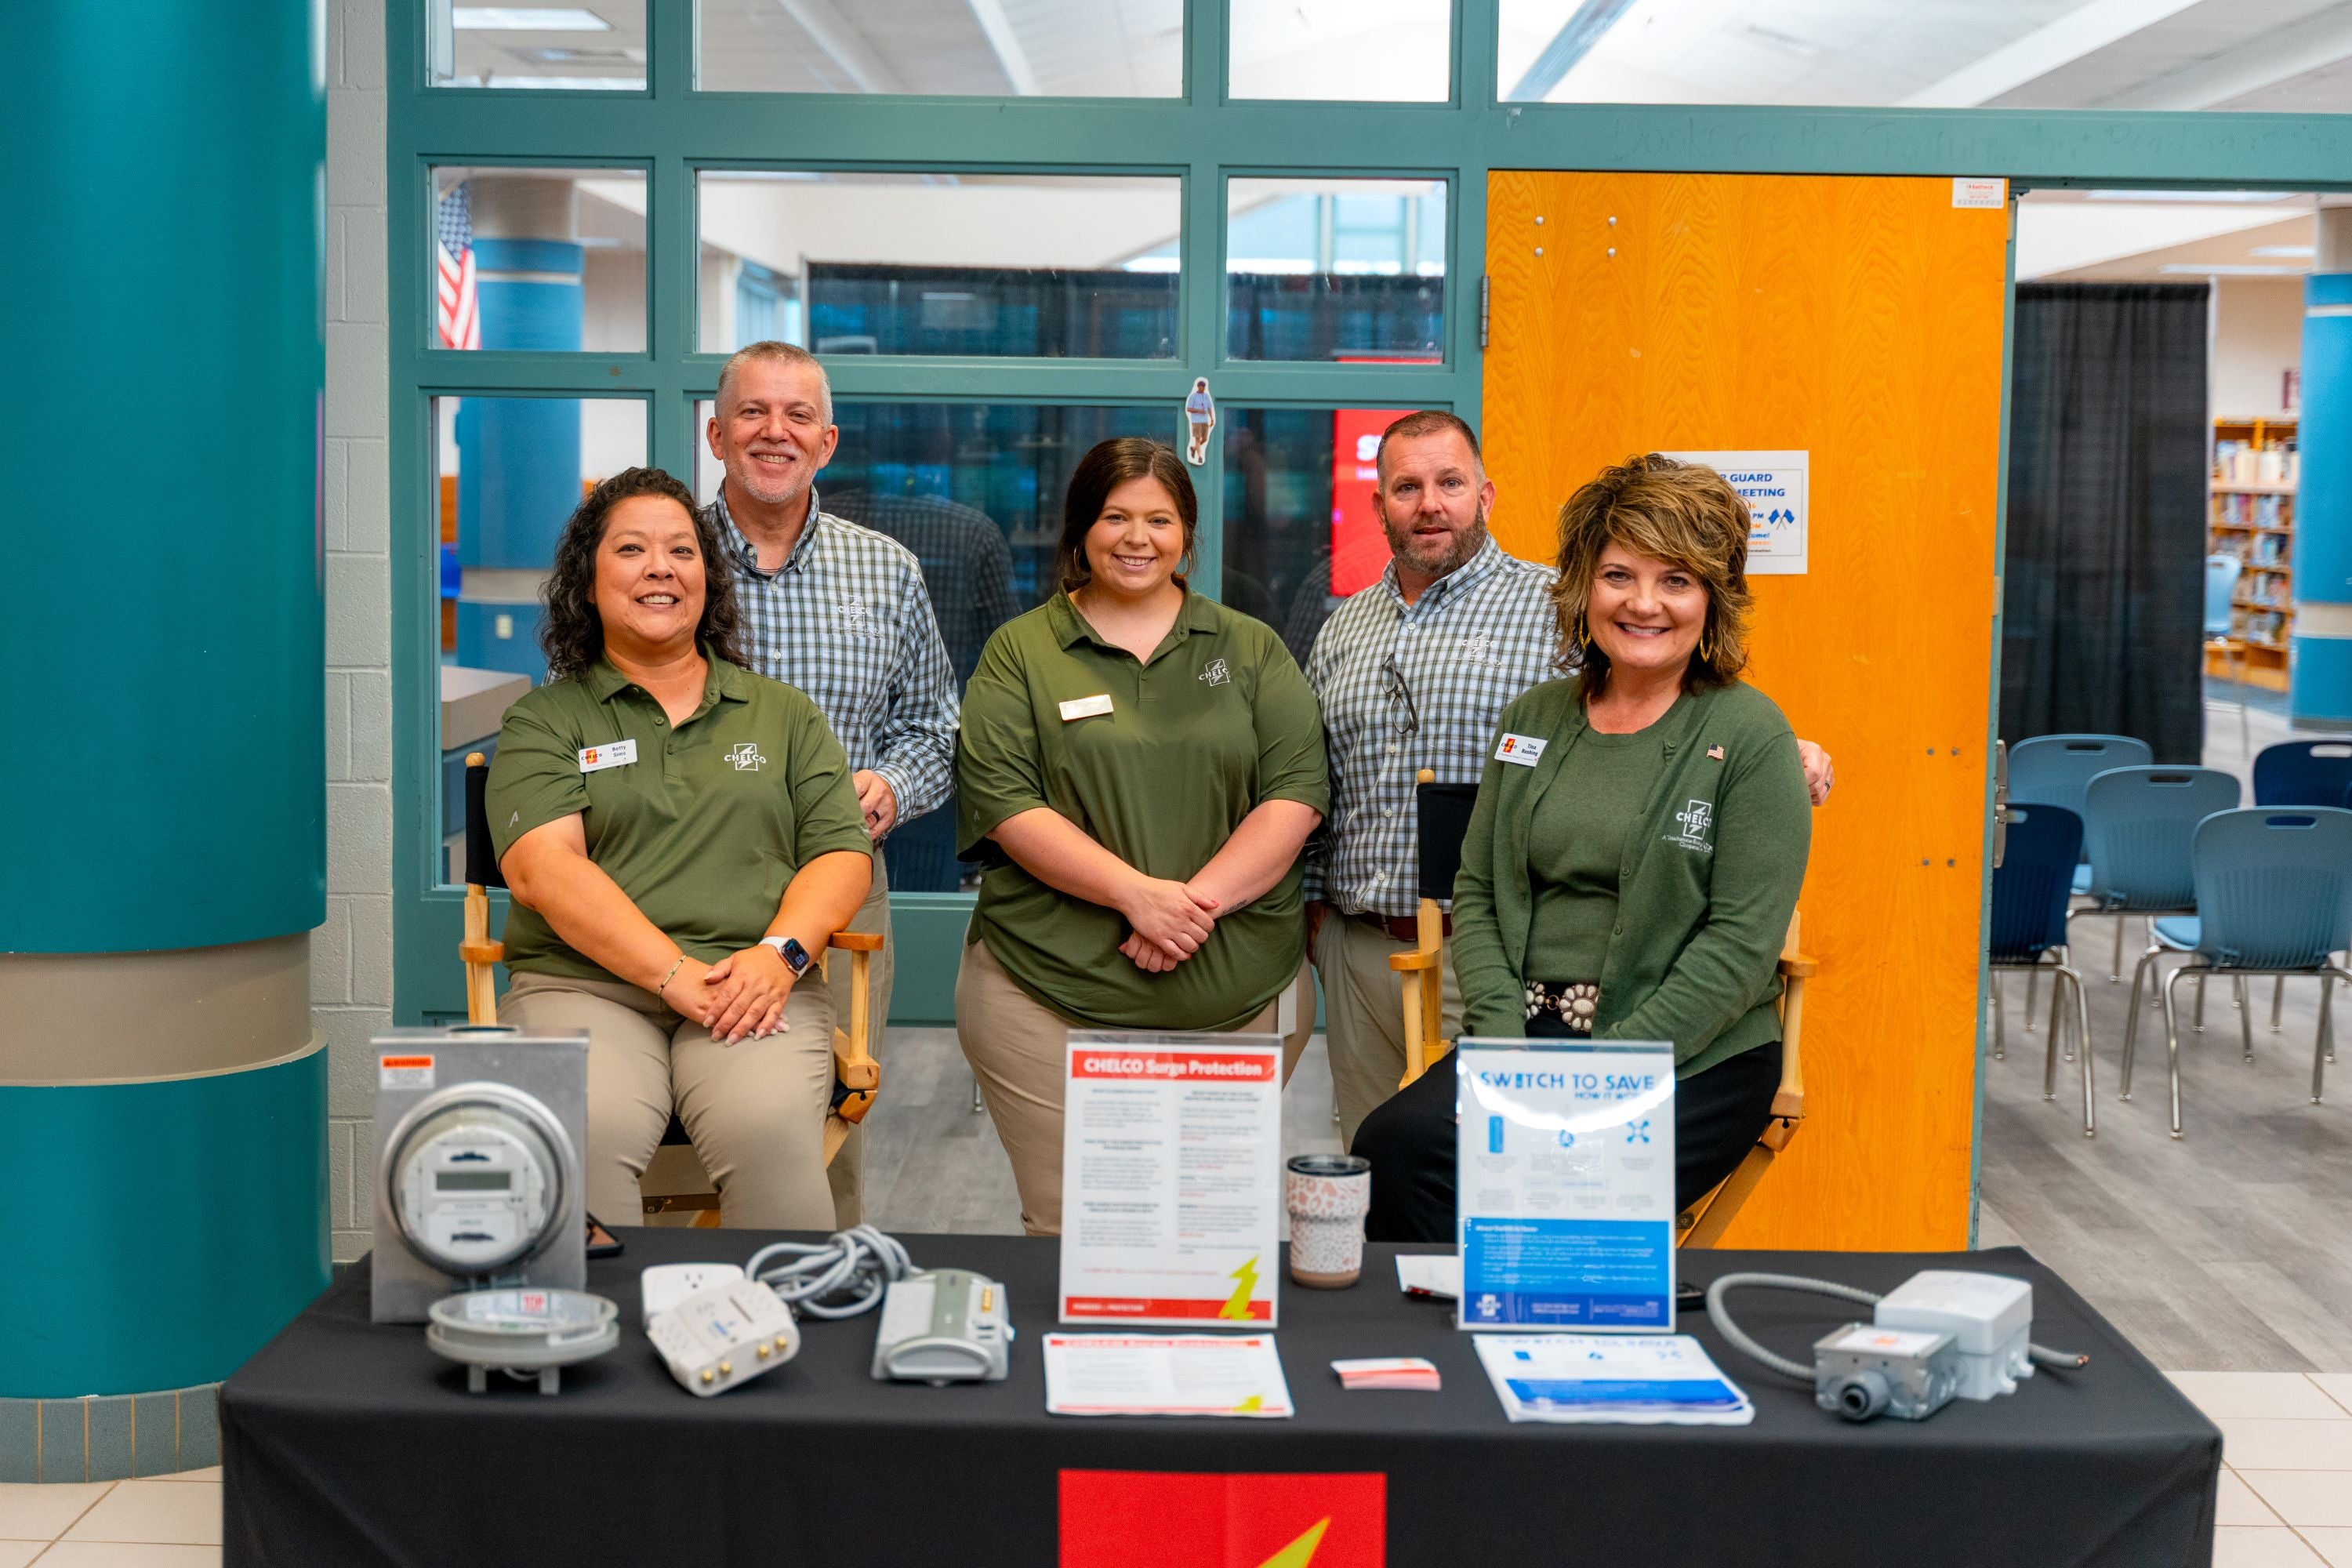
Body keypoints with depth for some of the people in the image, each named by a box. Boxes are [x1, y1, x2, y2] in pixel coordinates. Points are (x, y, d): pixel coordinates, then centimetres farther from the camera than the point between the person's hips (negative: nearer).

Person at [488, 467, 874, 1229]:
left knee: (770, 1132, -32)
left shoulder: (783, 714, 21)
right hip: (583, 985, -1)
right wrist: (675, 975, -15)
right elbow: (542, 868, -2)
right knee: (585, 1137, -34)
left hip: (756, 989, 1)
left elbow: (842, 852, 13)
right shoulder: (545, 721, 13)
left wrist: (780, 953, -8)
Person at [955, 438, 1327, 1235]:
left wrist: (1199, 899, -14)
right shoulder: (1020, 653, 6)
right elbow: (1003, 803, -5)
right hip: (1049, 997, -2)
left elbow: (1296, 792, 2)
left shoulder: (1251, 650, 12)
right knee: (1068, 1230, -1)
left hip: (1240, 995, 2)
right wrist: (1136, 891, -17)